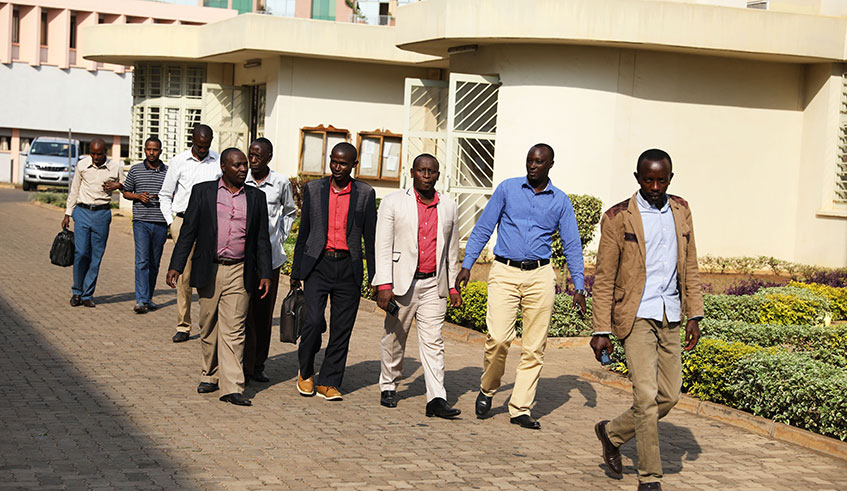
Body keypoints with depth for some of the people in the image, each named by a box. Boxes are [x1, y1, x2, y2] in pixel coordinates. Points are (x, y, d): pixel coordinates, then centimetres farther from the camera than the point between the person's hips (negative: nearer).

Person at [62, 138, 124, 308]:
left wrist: (118, 186, -8)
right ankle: (77, 292, 9)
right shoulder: (82, 165, 3)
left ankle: (87, 295, 10)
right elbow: (74, 190, 11)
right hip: (82, 211, 0)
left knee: (96, 256, 1)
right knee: (81, 252, -9)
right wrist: (67, 214, 11)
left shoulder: (115, 167, 1)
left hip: (102, 213, 0)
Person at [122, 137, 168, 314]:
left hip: (161, 222, 2)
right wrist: (138, 196, -6)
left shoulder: (168, 172, 7)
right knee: (142, 261, -11)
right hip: (141, 221, -1)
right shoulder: (135, 170, 7)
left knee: (154, 263, 8)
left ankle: (148, 298, 20)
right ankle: (141, 300, -14)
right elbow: (126, 192, 15)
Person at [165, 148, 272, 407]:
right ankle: (210, 375, 26)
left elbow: (262, 239, 10)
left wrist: (265, 274, 4)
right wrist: (176, 266, -3)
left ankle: (232, 387, -8)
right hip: (208, 270, 0)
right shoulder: (202, 192, 4)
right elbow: (188, 231, 3)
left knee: (233, 330, -5)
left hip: (239, 273, 0)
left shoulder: (256, 197, 9)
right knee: (209, 327, 10)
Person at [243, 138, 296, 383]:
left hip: (269, 256, 1)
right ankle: (242, 365, 1)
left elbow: (289, 212, 22)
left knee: (264, 312, 7)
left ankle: (258, 365, 17)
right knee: (243, 312, -5)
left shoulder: (281, 183, 3)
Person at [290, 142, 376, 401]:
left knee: (342, 329, 2)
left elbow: (370, 237, 7)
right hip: (318, 265, 0)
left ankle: (328, 382, 13)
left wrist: (375, 277, 5)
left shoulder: (365, 194, 4)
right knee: (313, 321, -13)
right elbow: (304, 232, 11)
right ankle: (305, 372, 11)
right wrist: (296, 271, 11)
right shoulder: (313, 189, 6)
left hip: (348, 268, 1)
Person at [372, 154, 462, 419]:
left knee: (433, 341, -5)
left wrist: (452, 286, 13)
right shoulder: (393, 202, 0)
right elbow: (383, 246, -4)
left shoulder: (449, 207, 10)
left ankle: (436, 399, -10)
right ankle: (388, 386, 28)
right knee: (395, 338, 10)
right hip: (401, 282, -1)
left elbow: (451, 250, 16)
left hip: (434, 285, 2)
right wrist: (383, 285, -11)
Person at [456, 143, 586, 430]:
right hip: (505, 273, -1)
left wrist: (578, 287, 5)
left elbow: (572, 246, 11)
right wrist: (467, 265, 1)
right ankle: (487, 390, 12)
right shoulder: (507, 189, 6)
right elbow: (483, 228, 8)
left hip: (540, 276, 2)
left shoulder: (560, 201, 9)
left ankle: (520, 409, 8)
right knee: (498, 338, -14)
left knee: (535, 347, 0)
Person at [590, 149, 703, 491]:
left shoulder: (681, 211, 11)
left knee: (669, 395, 8)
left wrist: (694, 315, 8)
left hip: (670, 320, 6)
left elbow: (690, 266, 15)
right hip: (636, 317, -5)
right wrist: (601, 331, -8)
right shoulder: (618, 218, -5)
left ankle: (612, 433, 30)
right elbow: (604, 279, -4)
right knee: (646, 395, -12)